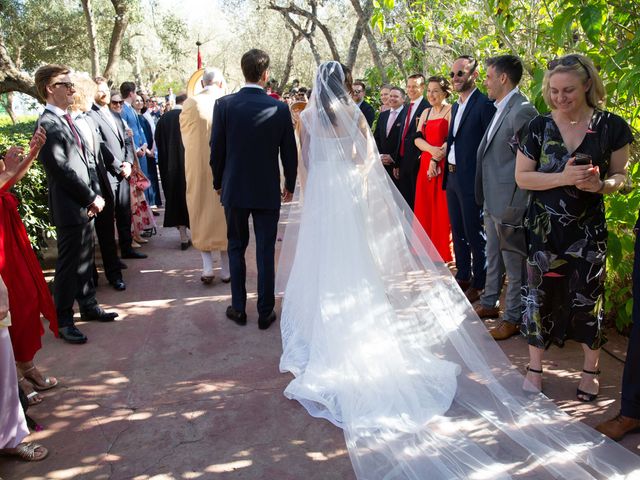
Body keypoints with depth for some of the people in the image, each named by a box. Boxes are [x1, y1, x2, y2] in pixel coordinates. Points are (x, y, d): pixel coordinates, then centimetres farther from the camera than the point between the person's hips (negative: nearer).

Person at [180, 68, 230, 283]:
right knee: (223, 214, 9)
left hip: (197, 166, 0)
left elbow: (185, 137, 5)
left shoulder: (190, 104, -5)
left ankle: (207, 267, 6)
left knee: (202, 211, 11)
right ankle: (226, 269, 15)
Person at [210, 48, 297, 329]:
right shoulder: (280, 109, -7)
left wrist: (218, 183, 11)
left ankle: (238, 308, 21)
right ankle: (265, 312, 14)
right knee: (266, 252, 7)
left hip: (234, 189, 1)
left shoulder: (224, 104, -8)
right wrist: (290, 186, 13)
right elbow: (289, 153, -1)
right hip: (268, 191, 0)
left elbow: (216, 149, -3)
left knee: (236, 248, 15)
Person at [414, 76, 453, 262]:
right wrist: (431, 149, -13)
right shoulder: (426, 112, 16)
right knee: (425, 207, 8)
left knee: (442, 208, -4)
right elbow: (417, 138, 6)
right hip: (425, 164, 7)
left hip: (444, 165, -7)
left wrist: (436, 159, -16)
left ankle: (444, 252, 6)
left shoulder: (451, 111, -4)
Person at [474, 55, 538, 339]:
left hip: (509, 201, -10)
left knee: (513, 262, 4)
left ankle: (513, 318, 17)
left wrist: (513, 199, -14)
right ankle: (489, 303, 37)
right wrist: (486, 196, 14)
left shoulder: (522, 110, -18)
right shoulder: (500, 109, 11)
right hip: (492, 199, 10)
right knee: (493, 257, 21)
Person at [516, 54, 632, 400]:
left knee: (587, 298, 7)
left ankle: (591, 370, 29)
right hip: (544, 228, 1)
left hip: (588, 230, 0)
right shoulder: (539, 127, -1)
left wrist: (603, 184, -17)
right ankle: (535, 368, 24)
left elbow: (620, 174, 6)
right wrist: (564, 177, -17)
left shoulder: (611, 126, -2)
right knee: (539, 295, 6)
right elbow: (522, 177, -3)